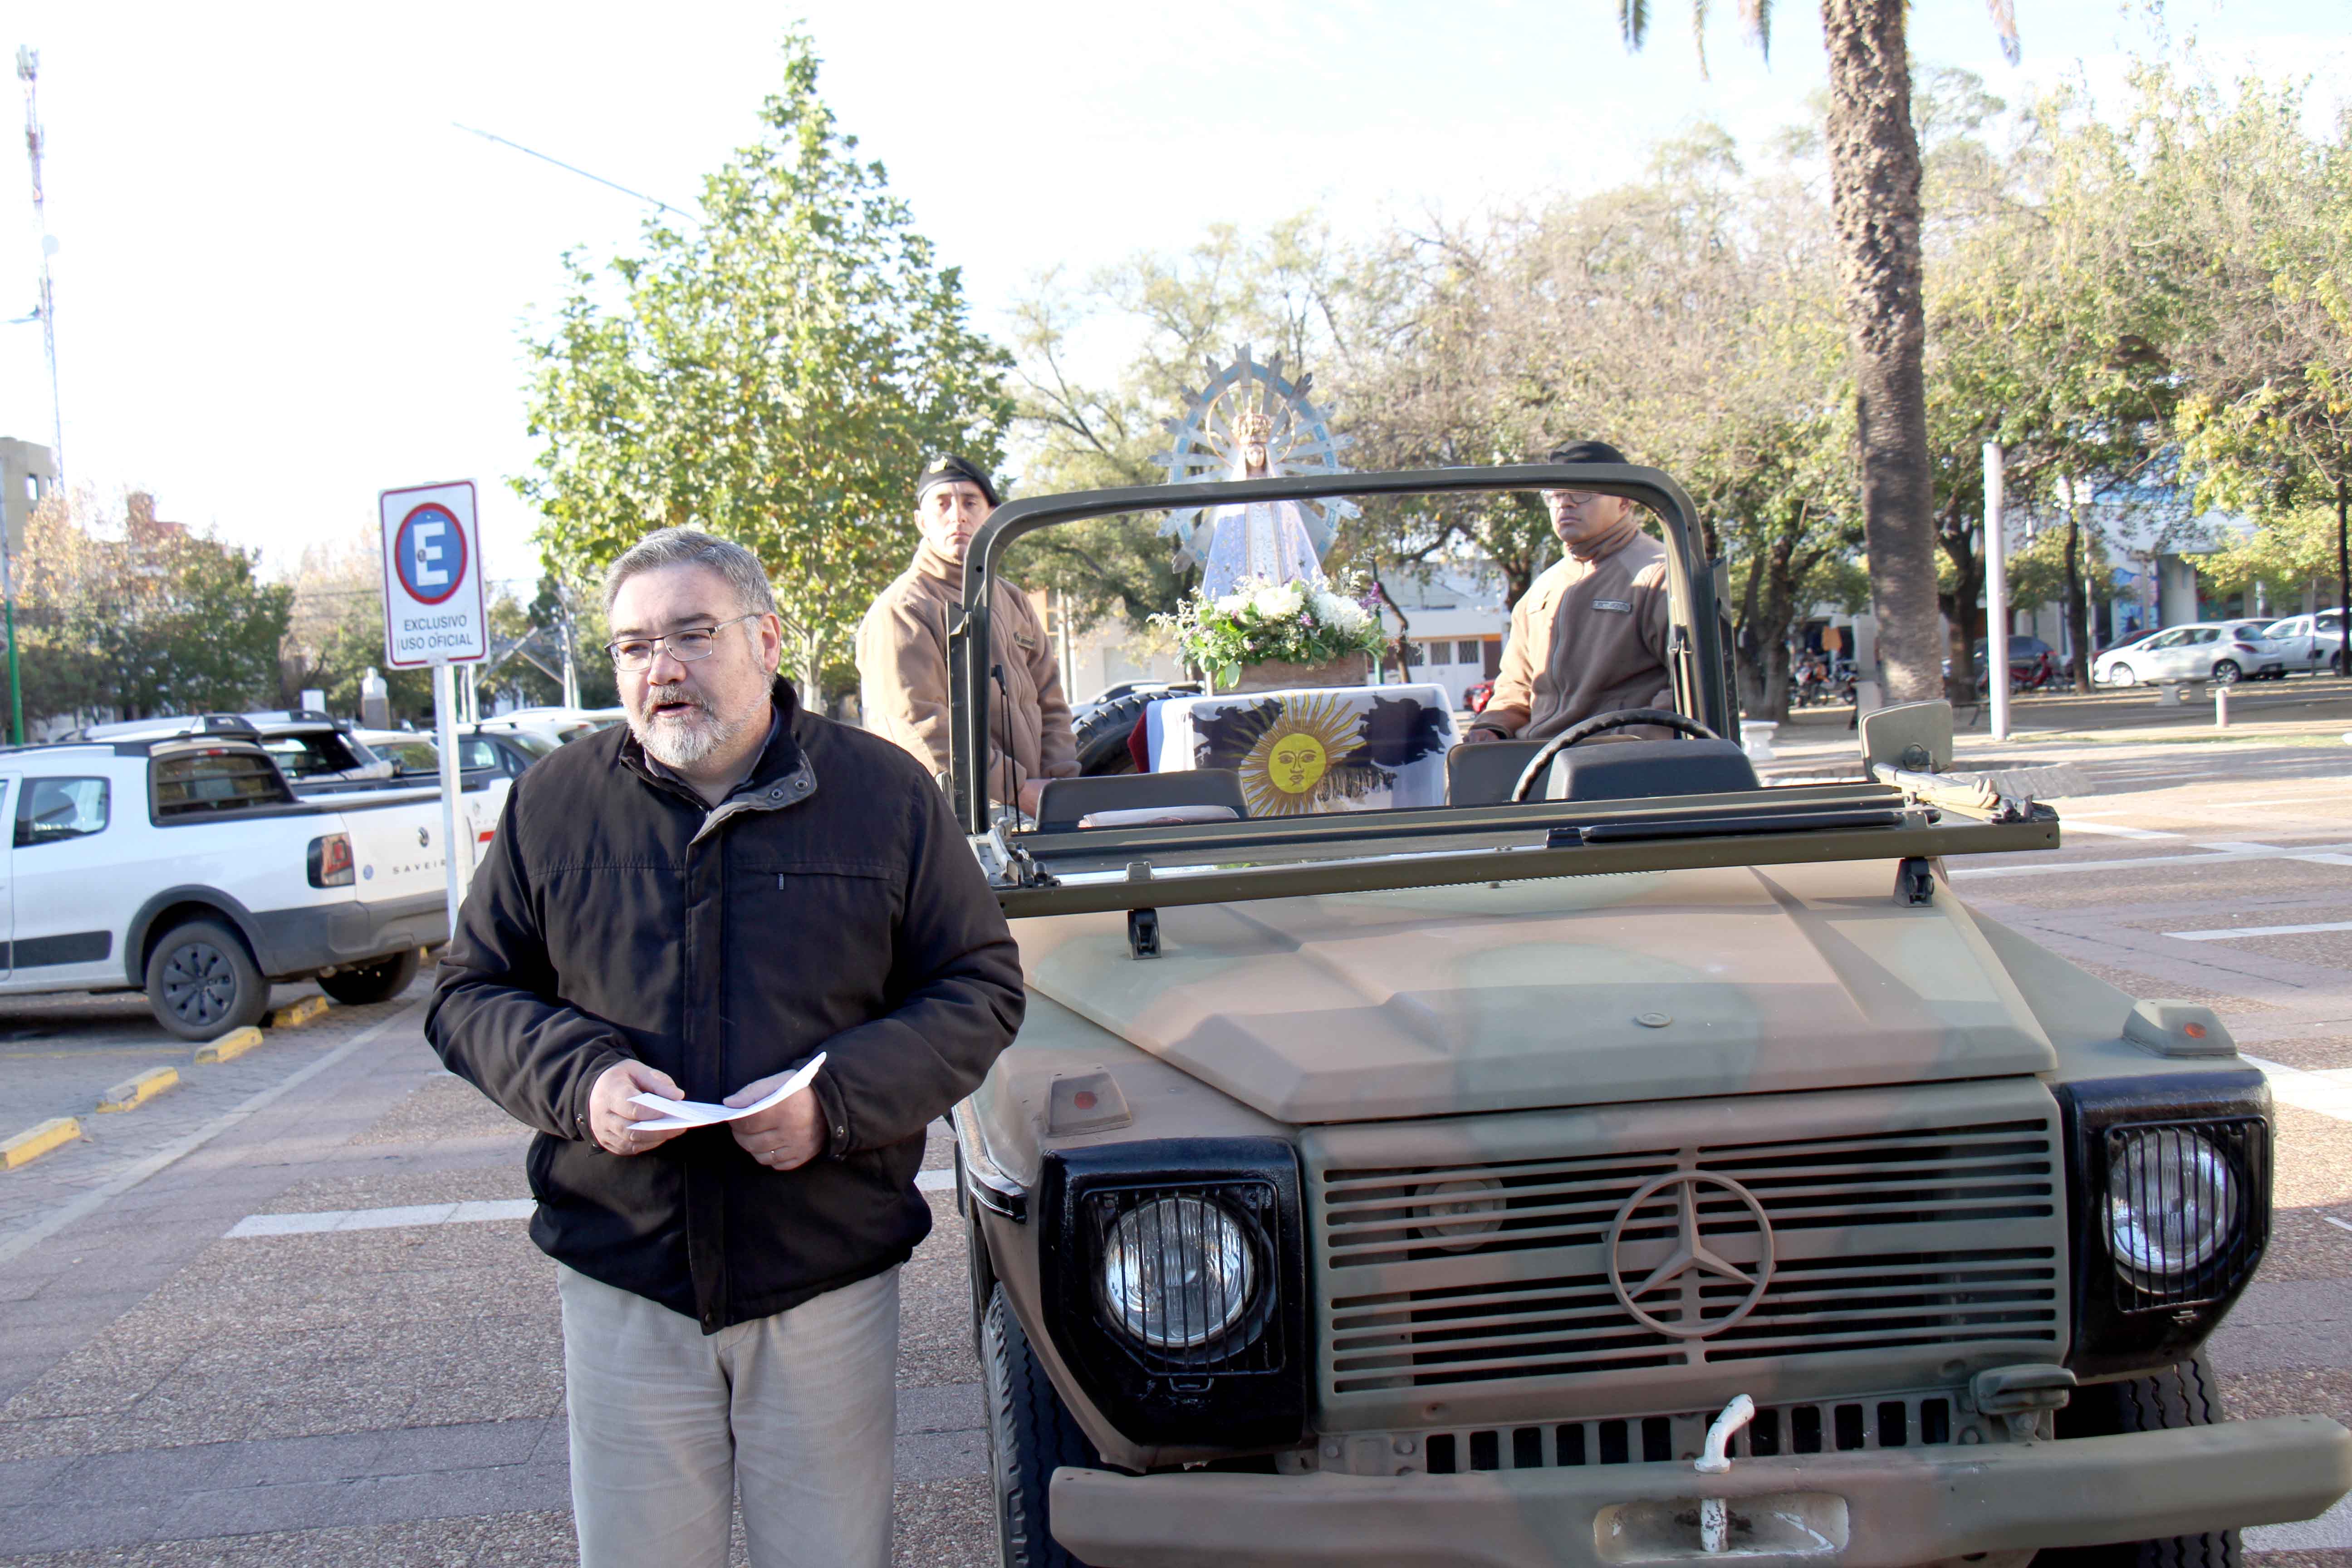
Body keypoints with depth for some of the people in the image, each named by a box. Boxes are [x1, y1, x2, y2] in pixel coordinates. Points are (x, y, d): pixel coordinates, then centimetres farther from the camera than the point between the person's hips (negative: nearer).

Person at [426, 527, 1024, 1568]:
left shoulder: (885, 794, -1)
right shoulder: (553, 803, 3)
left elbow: (980, 989, 1)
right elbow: (469, 995, 9)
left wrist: (839, 1101, -15)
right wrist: (577, 1076, -12)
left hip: (828, 1280, -1)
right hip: (623, 1284, 1)